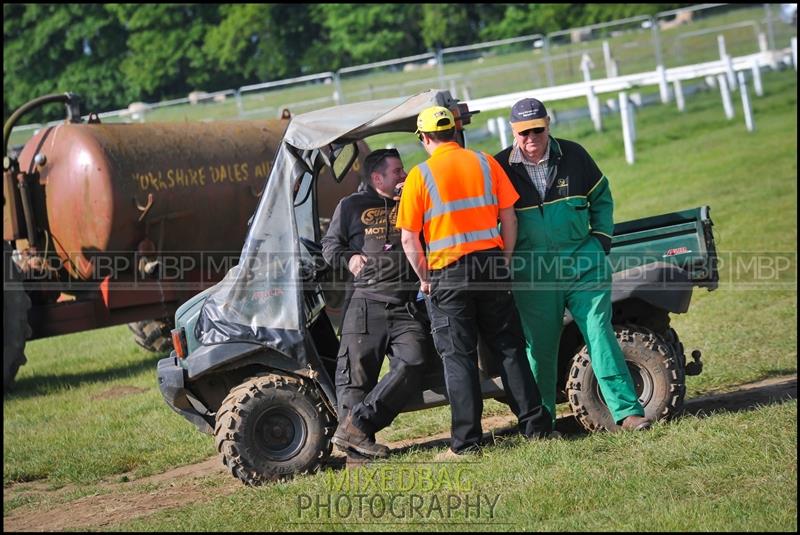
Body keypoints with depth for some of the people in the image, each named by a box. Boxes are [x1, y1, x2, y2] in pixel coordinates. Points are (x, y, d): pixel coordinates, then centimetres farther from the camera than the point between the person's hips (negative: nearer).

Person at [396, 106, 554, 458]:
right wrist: (504, 262, 14)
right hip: (490, 265, 3)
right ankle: (536, 426, 12)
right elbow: (509, 218, 5)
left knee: (458, 357, 2)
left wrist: (424, 279, 6)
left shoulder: (420, 175, -4)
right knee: (509, 348, 11)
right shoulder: (485, 163, 5)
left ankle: (466, 442, 2)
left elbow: (409, 239, -5)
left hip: (448, 273, -3)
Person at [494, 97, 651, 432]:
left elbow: (601, 196, 16)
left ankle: (627, 410, -6)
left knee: (600, 335, -6)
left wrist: (602, 237, 7)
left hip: (583, 263, 0)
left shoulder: (573, 155, 2)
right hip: (532, 275, 0)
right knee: (539, 347, 6)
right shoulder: (501, 167, -3)